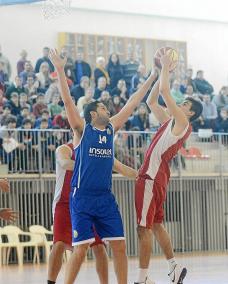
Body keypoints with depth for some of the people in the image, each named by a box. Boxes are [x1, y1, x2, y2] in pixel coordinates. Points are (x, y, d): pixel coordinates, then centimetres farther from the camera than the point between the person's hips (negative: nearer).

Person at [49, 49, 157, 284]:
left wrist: (151, 79, 16)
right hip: (82, 196, -5)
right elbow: (67, 101, -10)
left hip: (105, 197, 5)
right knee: (81, 248, -9)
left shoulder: (111, 128, 13)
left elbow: (131, 104, 15)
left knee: (119, 245, 1)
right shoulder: (82, 129, -1)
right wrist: (60, 70, -17)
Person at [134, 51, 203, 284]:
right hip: (154, 175, 10)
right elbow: (151, 101, 24)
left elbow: (164, 91, -14)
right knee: (156, 225, 16)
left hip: (152, 177, -10)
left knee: (144, 228, -9)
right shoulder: (171, 122, 17)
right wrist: (162, 72, 19)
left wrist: (166, 67, -1)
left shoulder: (181, 123, -8)